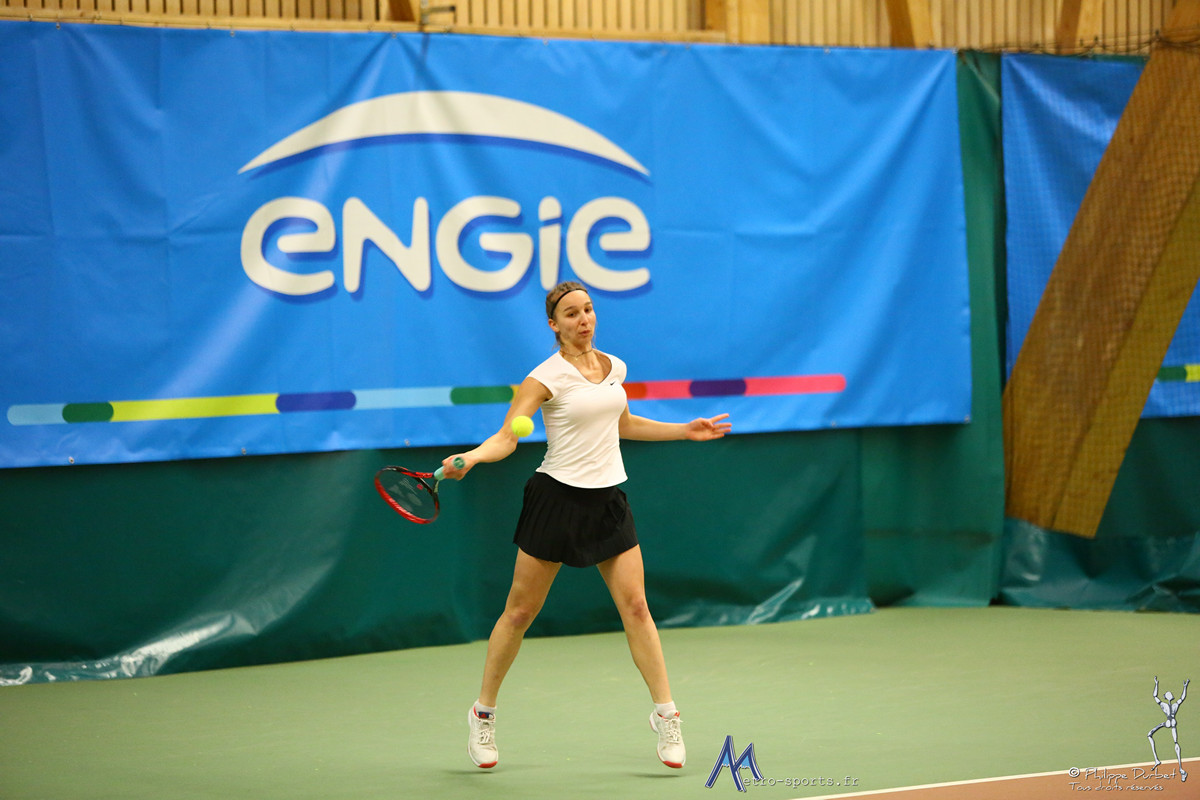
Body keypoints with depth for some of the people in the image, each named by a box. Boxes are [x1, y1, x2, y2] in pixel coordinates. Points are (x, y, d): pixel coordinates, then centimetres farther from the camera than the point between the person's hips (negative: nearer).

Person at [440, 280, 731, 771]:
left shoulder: (614, 367, 9)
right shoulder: (547, 376, -10)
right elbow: (507, 436, -16)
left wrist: (685, 431, 23)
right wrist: (472, 456, -35)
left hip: (608, 500, 4)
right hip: (557, 497, -4)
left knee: (635, 606, -4)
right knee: (520, 611, 3)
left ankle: (665, 714, 1)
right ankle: (484, 714, 17)